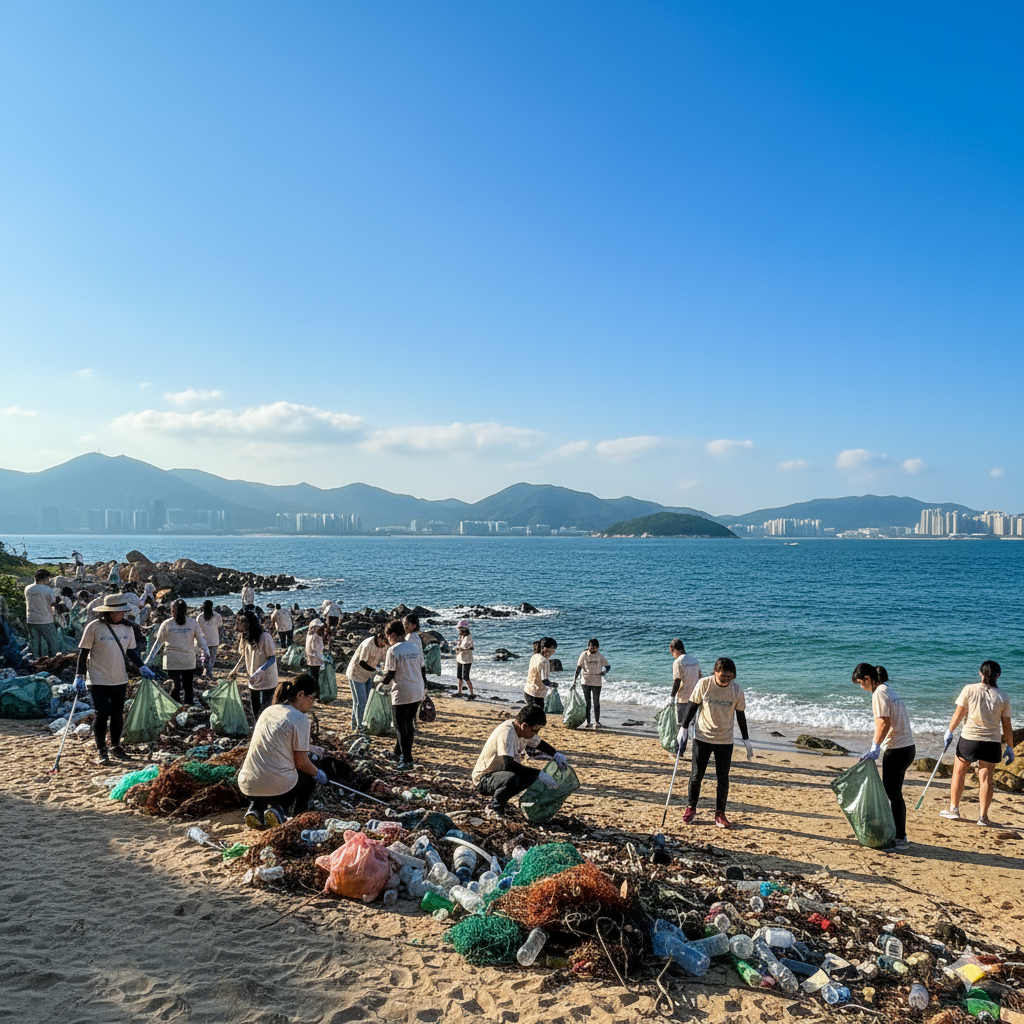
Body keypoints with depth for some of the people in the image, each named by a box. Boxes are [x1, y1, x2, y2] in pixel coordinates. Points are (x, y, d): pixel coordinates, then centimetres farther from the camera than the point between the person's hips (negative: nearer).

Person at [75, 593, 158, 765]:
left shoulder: (127, 628, 3)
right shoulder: (94, 627, -11)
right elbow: (83, 652, -7)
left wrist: (142, 667, 5)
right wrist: (79, 675, -10)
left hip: (120, 680, 5)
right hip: (99, 679, -4)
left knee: (117, 714, 11)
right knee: (102, 714, -7)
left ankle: (116, 747, 27)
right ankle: (101, 751, 8)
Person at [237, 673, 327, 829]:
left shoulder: (268, 711, 11)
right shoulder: (300, 719, -10)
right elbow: (301, 762, -7)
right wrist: (318, 774, 14)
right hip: (277, 788, -6)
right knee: (309, 776, 23)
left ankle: (255, 808, 11)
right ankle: (280, 809, 0)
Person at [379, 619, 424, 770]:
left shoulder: (393, 650, -13)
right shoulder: (415, 647, 7)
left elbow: (390, 674, -11)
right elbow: (422, 669, 13)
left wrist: (382, 684, 9)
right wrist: (424, 686, 24)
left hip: (402, 694, -7)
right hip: (417, 692, 7)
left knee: (401, 726, 2)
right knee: (408, 724, 17)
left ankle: (407, 760, 1)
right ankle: (399, 753, 28)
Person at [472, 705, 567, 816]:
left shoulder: (521, 729, -2)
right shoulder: (506, 733, -28)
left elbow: (539, 744, 16)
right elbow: (509, 765, -37)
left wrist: (556, 754, -2)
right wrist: (539, 774, -36)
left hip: (502, 773, 9)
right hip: (483, 780, -9)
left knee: (533, 775, -7)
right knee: (511, 778, -36)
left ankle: (501, 800, 7)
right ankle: (494, 806, -10)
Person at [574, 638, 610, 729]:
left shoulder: (600, 656, 1)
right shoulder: (584, 655, -1)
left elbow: (608, 666, 9)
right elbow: (579, 667, -3)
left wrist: (604, 672, -13)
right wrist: (574, 680, -9)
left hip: (596, 682, -1)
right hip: (586, 681, 1)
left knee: (596, 702, -4)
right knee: (587, 703, 7)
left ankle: (597, 722, -3)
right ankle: (588, 722, 15)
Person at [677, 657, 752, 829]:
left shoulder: (737, 689, -7)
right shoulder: (704, 684, -11)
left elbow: (740, 715, 5)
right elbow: (693, 706, 0)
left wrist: (746, 740, 7)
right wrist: (683, 729, -3)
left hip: (725, 741, 1)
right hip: (702, 737, -1)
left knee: (723, 778, 1)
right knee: (696, 775, 3)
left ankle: (720, 814, 16)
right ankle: (691, 808, 23)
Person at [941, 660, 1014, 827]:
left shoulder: (969, 689, -6)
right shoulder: (1003, 697, 0)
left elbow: (958, 714, -4)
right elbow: (1007, 726, 2)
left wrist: (949, 731, 8)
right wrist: (1009, 748, 11)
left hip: (969, 738, -1)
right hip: (992, 742, 1)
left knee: (958, 773, 12)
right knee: (986, 778, 7)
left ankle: (954, 809, 19)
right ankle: (983, 817, 9)